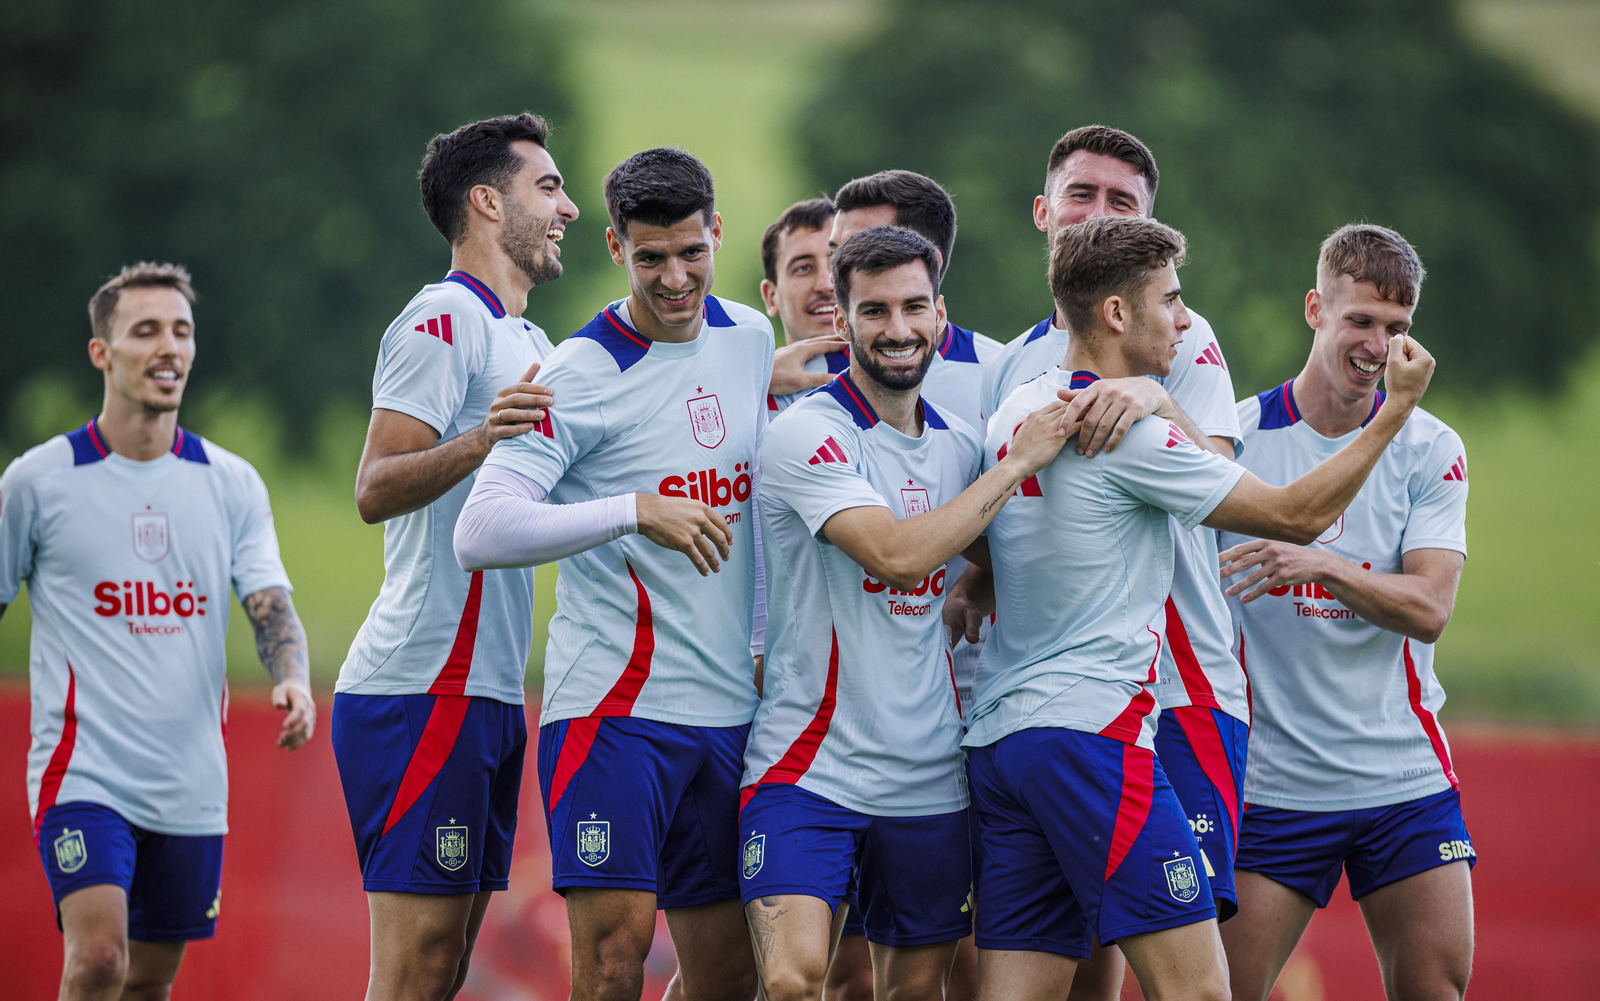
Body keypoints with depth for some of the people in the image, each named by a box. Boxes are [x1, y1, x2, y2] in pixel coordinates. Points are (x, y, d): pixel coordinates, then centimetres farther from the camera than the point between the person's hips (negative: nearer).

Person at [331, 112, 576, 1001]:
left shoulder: (529, 343, 22)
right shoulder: (443, 321, -8)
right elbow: (374, 491, -17)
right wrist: (477, 441, -36)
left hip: (484, 692, 10)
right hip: (422, 691, -10)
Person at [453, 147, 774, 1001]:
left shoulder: (749, 337, 10)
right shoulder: (579, 375, -11)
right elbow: (479, 534, -19)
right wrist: (635, 511, -25)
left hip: (729, 708, 7)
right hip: (613, 703, -6)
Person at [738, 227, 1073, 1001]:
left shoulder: (960, 443, 11)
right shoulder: (808, 432, -11)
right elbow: (896, 553, -23)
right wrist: (1020, 461, -17)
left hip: (930, 782, 6)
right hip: (809, 763, -6)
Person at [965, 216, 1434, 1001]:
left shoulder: (1013, 413, 15)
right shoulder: (1131, 434, -10)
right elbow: (1298, 515, -4)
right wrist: (1396, 409, 3)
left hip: (997, 735, 9)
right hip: (1092, 731, -9)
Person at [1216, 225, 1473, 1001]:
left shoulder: (1429, 449, 1)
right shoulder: (1233, 435, -1)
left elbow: (1429, 609, -10)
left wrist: (1323, 565, -25)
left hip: (1404, 779, 1)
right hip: (1268, 782, -1)